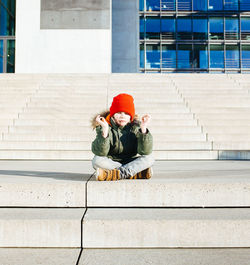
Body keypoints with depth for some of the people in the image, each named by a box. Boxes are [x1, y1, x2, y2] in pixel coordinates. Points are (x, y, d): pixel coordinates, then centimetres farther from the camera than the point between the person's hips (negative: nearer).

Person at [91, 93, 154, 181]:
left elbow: (145, 151, -17)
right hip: (110, 163, -1)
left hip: (130, 162, 1)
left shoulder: (135, 126, -8)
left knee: (149, 158, -21)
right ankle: (138, 173, -25)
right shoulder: (106, 125, -12)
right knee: (97, 160, -29)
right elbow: (100, 152, -23)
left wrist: (143, 129, -29)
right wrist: (104, 130, -35)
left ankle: (114, 174, -26)